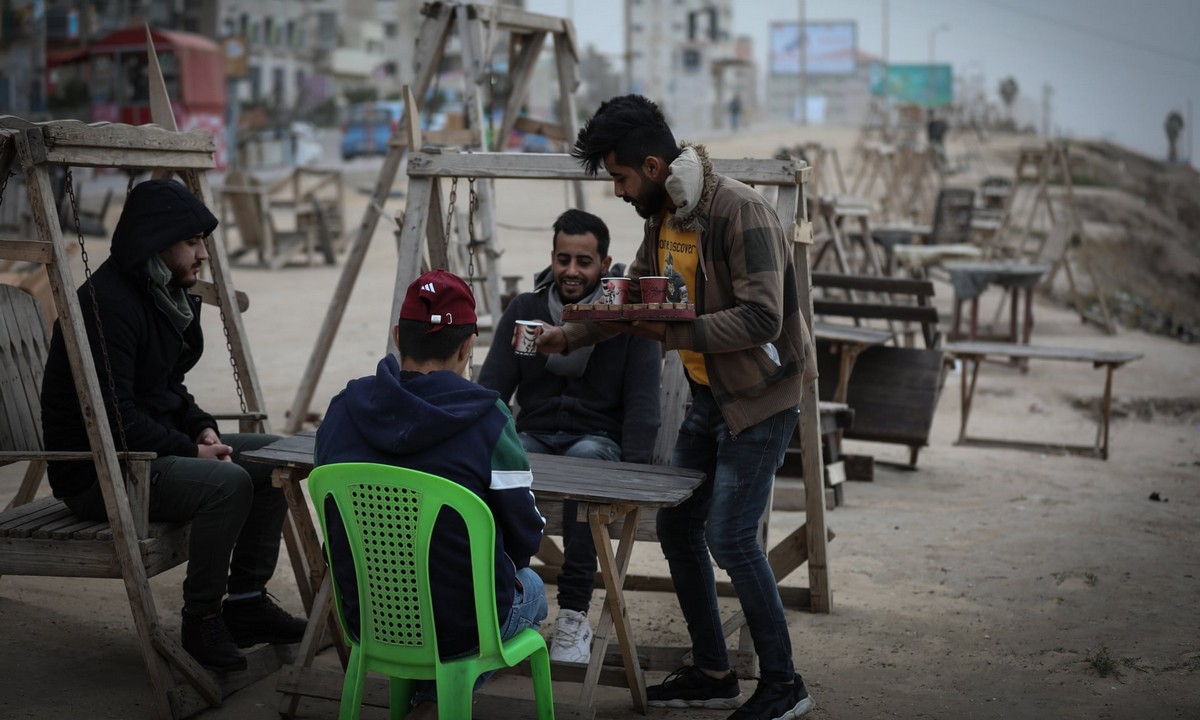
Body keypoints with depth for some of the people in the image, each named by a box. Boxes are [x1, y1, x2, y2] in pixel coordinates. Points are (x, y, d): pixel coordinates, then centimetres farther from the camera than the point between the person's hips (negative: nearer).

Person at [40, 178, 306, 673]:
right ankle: (201, 620, -12)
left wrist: (202, 428, 1)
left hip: (155, 449, 10)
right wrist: (190, 450, -17)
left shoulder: (167, 297, 10)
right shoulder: (106, 304, -21)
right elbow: (114, 418, -25)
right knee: (226, 481, -30)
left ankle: (246, 599, 8)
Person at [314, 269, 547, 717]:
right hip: (462, 623, -5)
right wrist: (512, 565, 13)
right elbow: (525, 533, -10)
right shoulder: (486, 418, -19)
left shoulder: (342, 409, -5)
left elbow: (332, 518, 6)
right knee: (530, 590, 30)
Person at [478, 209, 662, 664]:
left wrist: (633, 470, -22)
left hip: (598, 441, -2)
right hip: (534, 437, 2)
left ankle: (574, 614, -36)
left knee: (583, 458, -39)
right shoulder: (524, 310, 10)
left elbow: (642, 403, -5)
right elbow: (492, 387, 4)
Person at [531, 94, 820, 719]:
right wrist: (567, 336, 10)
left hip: (760, 394, -9)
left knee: (730, 539, -10)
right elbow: (631, 298, 19)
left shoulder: (740, 212, -22)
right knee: (677, 527, 10)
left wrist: (673, 333, -27)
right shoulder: (661, 217, 6)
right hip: (708, 394, 9)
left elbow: (762, 318, -29)